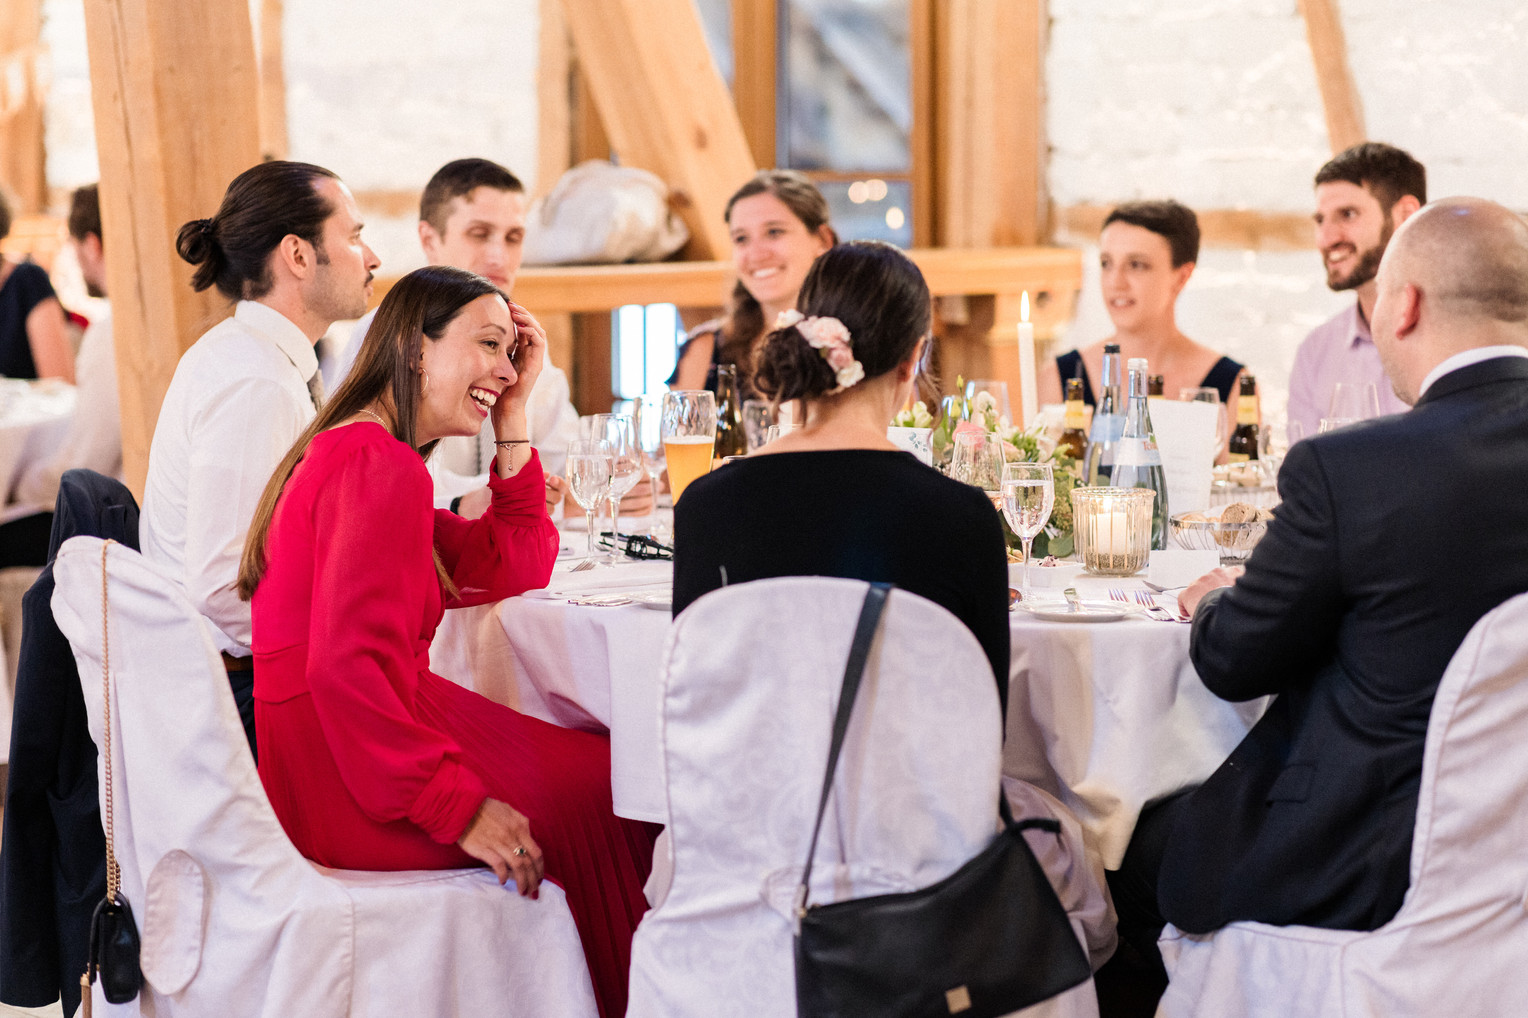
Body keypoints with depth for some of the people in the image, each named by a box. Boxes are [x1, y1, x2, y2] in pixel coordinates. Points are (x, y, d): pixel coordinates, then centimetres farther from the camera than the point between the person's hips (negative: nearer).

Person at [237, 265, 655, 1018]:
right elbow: (346, 665, -26)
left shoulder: (348, 452, 16)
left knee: (592, 765, 12)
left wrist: (512, 418, 11)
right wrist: (457, 806, -24)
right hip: (339, 782, -10)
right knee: (607, 792, -3)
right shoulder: (381, 466, -18)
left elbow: (515, 570, 17)